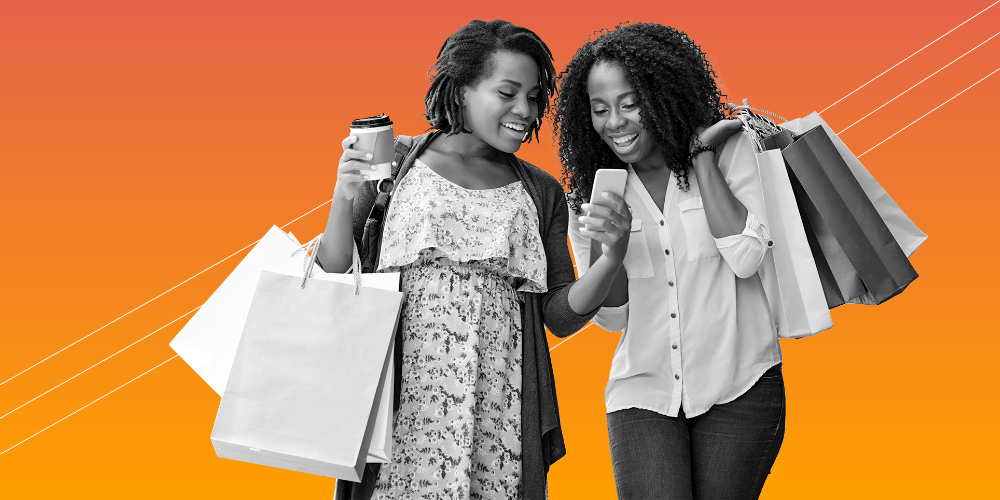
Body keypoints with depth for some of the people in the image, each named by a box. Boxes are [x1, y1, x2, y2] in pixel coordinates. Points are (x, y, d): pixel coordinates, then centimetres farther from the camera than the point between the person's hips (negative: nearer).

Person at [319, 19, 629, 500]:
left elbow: (560, 316, 9)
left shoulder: (542, 192, 12)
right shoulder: (396, 160, 5)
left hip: (499, 409, 2)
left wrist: (612, 257, -7)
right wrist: (343, 200, -10)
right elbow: (336, 278, 7)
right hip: (400, 399, -1)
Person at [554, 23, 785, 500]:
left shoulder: (729, 149, -2)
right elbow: (611, 316, 5)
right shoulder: (592, 189, 4)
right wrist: (600, 246, -14)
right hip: (643, 391, 1)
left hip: (738, 388, -1)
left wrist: (702, 155, -12)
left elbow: (746, 258, -15)